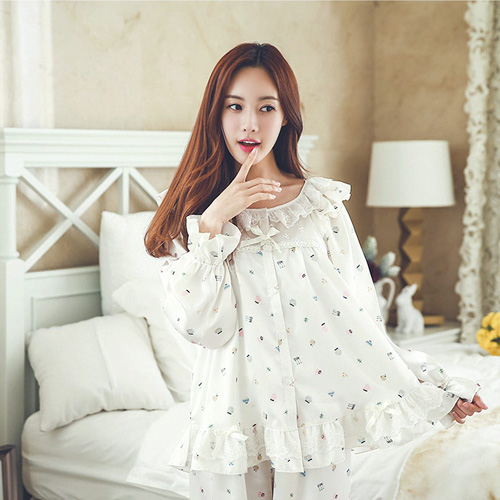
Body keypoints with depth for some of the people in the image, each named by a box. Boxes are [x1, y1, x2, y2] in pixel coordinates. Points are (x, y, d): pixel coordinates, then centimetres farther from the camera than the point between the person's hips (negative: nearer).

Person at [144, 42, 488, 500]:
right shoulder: (192, 213, 0)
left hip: (315, 413, 0)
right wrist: (214, 222, -16)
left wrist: (437, 389, 2)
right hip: (233, 417, 0)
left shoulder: (323, 203, 1)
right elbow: (202, 326, -11)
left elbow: (360, 317, 4)